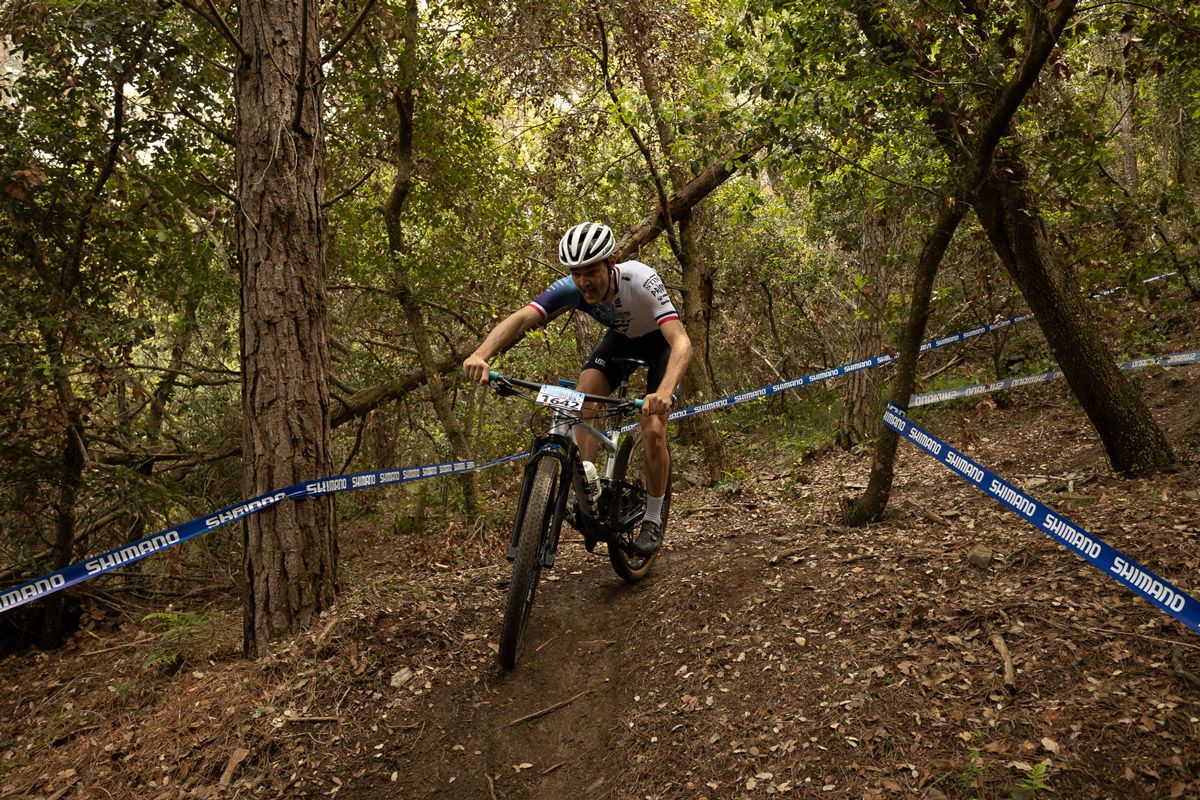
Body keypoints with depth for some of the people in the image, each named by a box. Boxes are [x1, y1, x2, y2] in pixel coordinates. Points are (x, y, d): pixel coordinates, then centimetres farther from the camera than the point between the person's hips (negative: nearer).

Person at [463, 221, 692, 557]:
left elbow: (682, 342, -49)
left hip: (660, 341, -4)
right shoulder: (571, 287, -29)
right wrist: (480, 355, -59)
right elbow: (521, 318, -40)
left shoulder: (640, 281, -40)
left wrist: (664, 392, -68)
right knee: (580, 400, -22)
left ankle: (653, 520, 4)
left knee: (653, 430, -16)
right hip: (621, 337, 4)